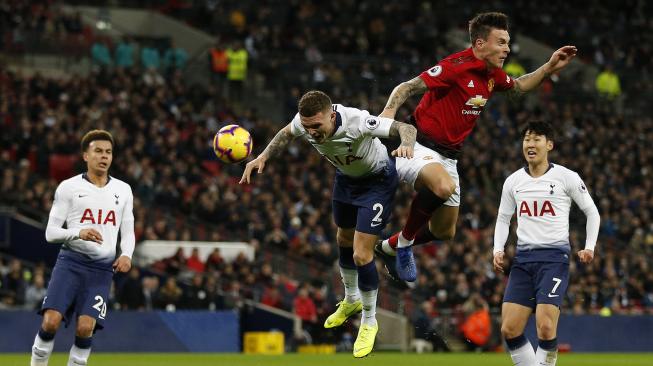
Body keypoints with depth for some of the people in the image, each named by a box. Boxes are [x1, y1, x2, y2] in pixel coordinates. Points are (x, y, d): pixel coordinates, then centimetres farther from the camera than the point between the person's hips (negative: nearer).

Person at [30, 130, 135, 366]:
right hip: (71, 261, -2)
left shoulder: (123, 190, 13)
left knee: (85, 327, -13)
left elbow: (128, 232, 16)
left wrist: (126, 254, -6)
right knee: (51, 321, -17)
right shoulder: (68, 188, 2)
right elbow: (50, 232, 0)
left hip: (102, 267, 2)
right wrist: (79, 233, -19)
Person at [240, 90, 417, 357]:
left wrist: (407, 144, -57)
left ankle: (369, 323, 12)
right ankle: (351, 301, 51)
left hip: (377, 180, -6)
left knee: (361, 255, -11)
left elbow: (406, 128, -35)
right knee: (344, 240, 23)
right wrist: (262, 157, -13)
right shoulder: (304, 121, -26)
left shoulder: (357, 122, -42)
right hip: (346, 176, 6)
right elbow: (286, 134, 0)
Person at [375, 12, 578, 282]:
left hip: (448, 156, 9)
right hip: (419, 146, -9)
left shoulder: (493, 75, 5)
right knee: (444, 187, -40)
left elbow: (518, 87, 28)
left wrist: (550, 67, 15)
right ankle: (405, 241, -17)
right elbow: (407, 87, -23)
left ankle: (389, 247, 38)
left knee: (445, 231, 12)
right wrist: (389, 111, -42)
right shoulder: (456, 66, -20)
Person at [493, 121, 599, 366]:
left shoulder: (566, 177, 0)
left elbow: (591, 211, 8)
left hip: (554, 256, -4)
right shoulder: (513, 182, 11)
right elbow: (503, 218, 22)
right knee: (509, 329, -5)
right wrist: (498, 249, 5)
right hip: (523, 258, 4)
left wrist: (589, 247, -5)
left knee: (545, 327, -19)